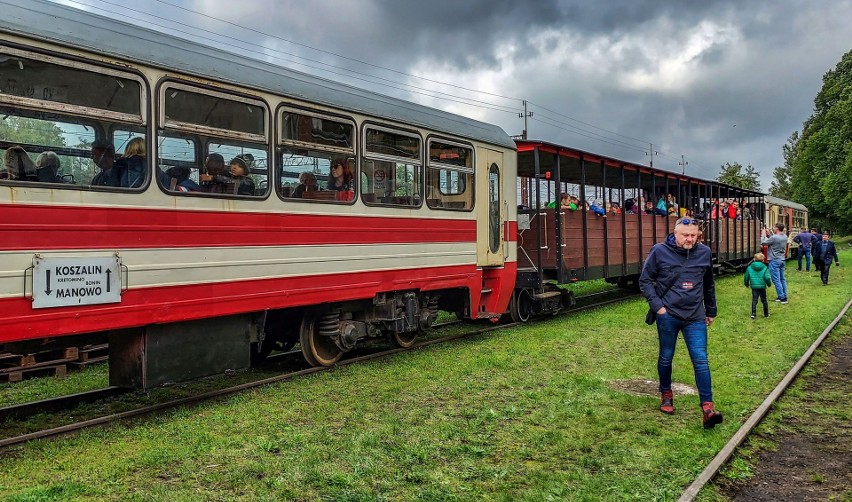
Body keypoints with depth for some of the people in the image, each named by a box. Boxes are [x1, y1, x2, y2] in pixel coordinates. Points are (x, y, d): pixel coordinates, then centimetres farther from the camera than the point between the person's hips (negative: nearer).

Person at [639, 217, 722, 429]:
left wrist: (711, 311, 22)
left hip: (695, 317, 2)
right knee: (666, 358, 13)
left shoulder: (704, 253, 2)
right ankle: (666, 394, 35)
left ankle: (707, 408, -5)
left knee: (701, 361, -5)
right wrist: (657, 306, -9)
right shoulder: (660, 252, -8)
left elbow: (709, 284, 16)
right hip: (668, 316, -1)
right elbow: (645, 281, -1)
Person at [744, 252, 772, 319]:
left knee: (754, 300, 1)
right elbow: (767, 278, -8)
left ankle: (753, 313, -12)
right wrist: (769, 283, 11)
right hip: (762, 287, 0)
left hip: (754, 287, 0)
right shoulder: (764, 268, -3)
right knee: (764, 300, 13)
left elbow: (746, 277, 5)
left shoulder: (749, 268, 1)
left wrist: (746, 284, 23)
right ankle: (766, 314, 22)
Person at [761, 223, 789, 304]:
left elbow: (763, 243, -10)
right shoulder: (785, 237, 4)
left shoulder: (774, 237, -21)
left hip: (774, 261, -8)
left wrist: (763, 235, 4)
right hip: (782, 260, 8)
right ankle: (784, 296, 19)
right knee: (782, 279, 14)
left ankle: (782, 298, -5)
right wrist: (768, 234, 15)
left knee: (776, 280, -4)